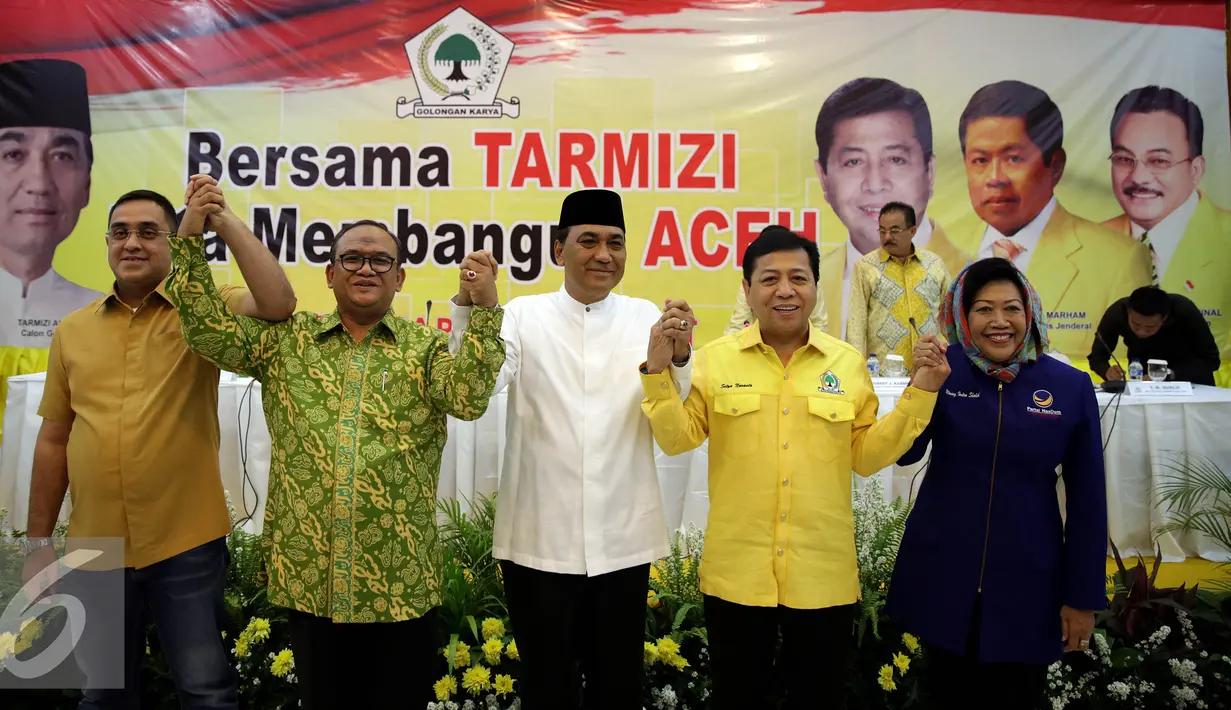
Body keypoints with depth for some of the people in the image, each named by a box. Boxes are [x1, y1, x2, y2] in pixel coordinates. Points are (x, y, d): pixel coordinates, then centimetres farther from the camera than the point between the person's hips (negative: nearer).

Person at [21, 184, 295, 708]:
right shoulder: (72, 330, 7)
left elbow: (279, 305, -23)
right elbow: (53, 440, 11)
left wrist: (224, 221, -22)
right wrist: (38, 539, 11)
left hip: (186, 544, -3)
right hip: (95, 547, 4)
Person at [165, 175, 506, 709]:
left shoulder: (424, 346, 2)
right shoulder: (286, 340, 9)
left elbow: (468, 399, -12)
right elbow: (209, 333, 2)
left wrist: (484, 312, -23)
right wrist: (190, 240, -5)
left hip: (402, 582, -2)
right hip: (307, 579, 2)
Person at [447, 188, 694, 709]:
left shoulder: (648, 319, 3)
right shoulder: (523, 316, -1)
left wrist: (679, 359, -24)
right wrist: (469, 310, -27)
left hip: (623, 543, 1)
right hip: (539, 542, -1)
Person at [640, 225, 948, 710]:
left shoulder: (849, 363, 1)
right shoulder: (715, 358, -3)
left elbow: (867, 457, 2)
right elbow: (677, 439, -4)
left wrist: (921, 391, -4)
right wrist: (657, 370, -15)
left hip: (824, 576, 1)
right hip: (736, 574, -1)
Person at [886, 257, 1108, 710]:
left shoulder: (1070, 386, -6)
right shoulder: (943, 368, -6)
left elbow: (1087, 499, -1)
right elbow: (903, 453, -9)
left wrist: (1083, 596, 1)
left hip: (1026, 581, 0)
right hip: (941, 575, 1)